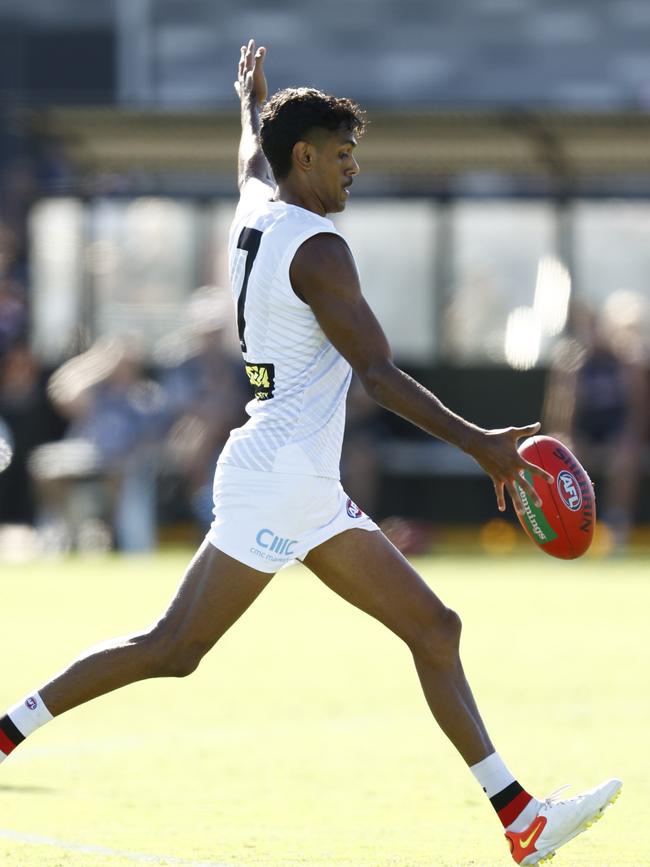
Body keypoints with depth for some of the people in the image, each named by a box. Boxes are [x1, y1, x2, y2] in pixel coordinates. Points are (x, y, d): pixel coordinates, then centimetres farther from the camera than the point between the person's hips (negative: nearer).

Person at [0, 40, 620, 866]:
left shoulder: (255, 213, 12)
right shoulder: (316, 248, -15)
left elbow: (251, 157, 38)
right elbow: (379, 374, -20)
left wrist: (251, 98, 58)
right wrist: (476, 442, -21)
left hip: (310, 491, 10)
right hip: (276, 480, -10)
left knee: (435, 629, 5)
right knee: (172, 651, -8)